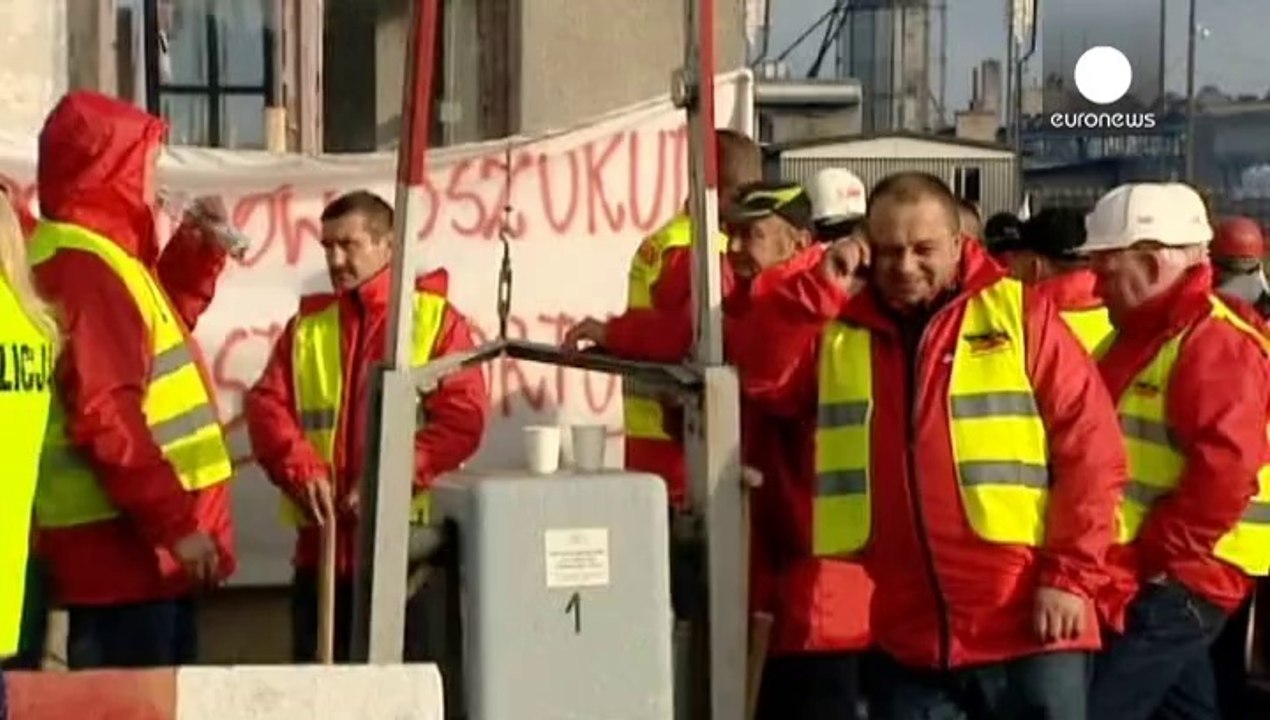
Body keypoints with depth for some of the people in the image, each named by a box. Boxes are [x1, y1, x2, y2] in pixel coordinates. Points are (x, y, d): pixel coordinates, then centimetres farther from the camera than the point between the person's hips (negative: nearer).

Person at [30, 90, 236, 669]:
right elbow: (104, 414, -23)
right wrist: (176, 522, -22)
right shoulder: (84, 267, -16)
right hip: (122, 542, -11)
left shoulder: (101, 257, 16)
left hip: (146, 542, 11)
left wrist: (194, 258, 17)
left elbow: (153, 339, 31)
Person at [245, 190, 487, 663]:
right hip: (322, 540, 4)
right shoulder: (307, 326, 15)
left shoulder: (437, 318, 3)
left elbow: (463, 416, -7)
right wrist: (302, 470, -14)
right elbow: (266, 406, 5)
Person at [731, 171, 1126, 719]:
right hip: (909, 635, 3)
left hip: (1026, 630, -3)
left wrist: (1069, 576, -10)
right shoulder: (839, 330, 11)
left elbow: (1090, 447, -3)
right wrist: (821, 287, -7)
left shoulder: (1020, 315, 1)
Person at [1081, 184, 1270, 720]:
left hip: (1176, 584, -10)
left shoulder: (1213, 342, -15)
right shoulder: (1145, 335, 16)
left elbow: (1226, 469, -25)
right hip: (1155, 580, 10)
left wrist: (1153, 557, -20)